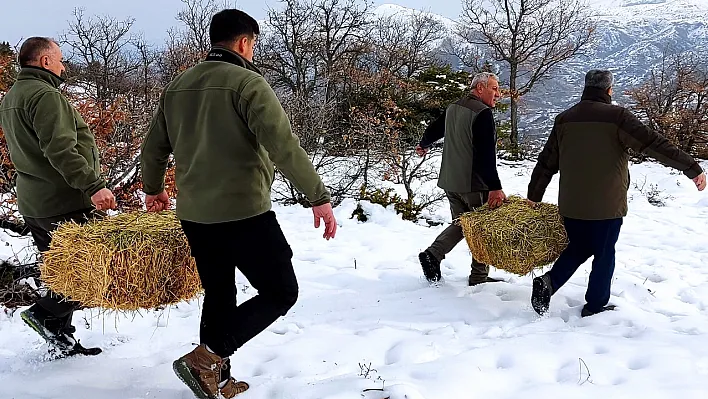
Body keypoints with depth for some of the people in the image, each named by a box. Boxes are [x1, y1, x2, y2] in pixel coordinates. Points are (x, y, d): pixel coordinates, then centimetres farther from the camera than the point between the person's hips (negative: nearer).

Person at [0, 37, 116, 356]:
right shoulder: (45, 95, -15)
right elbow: (60, 149, -25)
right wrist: (93, 186, -28)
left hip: (31, 204, 10)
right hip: (65, 202, -10)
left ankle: (61, 339, 19)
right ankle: (46, 314, -4)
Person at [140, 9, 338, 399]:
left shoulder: (178, 85, 11)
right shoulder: (248, 82, -11)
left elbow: (153, 146, 19)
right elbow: (284, 147, -20)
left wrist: (153, 189, 36)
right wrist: (319, 197, -15)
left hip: (194, 214, 8)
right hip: (243, 212, -8)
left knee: (219, 296, 20)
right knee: (281, 292, 4)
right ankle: (204, 358, -4)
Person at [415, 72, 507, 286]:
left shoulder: (453, 108, 10)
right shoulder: (482, 113, -16)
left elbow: (433, 129, 27)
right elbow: (486, 155, -24)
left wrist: (423, 145, 48)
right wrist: (495, 187, -26)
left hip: (450, 182, 8)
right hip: (474, 184, -8)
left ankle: (432, 254, 3)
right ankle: (479, 277, 12)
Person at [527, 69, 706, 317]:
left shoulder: (564, 119, 5)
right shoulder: (616, 116, -11)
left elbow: (547, 162, 9)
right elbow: (655, 145, -14)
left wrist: (534, 196, 18)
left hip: (571, 204, 5)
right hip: (607, 204, -4)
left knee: (578, 249, 20)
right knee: (604, 255, 11)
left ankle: (549, 282, 1)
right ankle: (595, 306, 18)